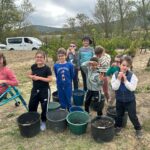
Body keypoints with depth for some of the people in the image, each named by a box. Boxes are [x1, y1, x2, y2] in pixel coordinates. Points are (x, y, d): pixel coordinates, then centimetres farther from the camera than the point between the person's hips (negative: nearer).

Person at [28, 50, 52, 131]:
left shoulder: (47, 68, -16)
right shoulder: (33, 66, 0)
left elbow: (50, 79, -19)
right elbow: (29, 74, 13)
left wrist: (39, 78, -25)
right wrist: (32, 77, -10)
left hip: (44, 90, -5)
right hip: (35, 89, 5)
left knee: (44, 107, 7)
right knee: (31, 105, 14)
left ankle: (43, 121, 29)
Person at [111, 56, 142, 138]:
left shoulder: (132, 76, -16)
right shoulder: (115, 75, -12)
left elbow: (132, 88, -23)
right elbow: (114, 87, -19)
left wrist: (125, 80, -30)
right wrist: (118, 79, -29)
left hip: (130, 100, -2)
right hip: (119, 100, 2)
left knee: (132, 116, 10)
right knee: (119, 115, 21)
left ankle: (138, 129, 35)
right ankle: (118, 127, 44)